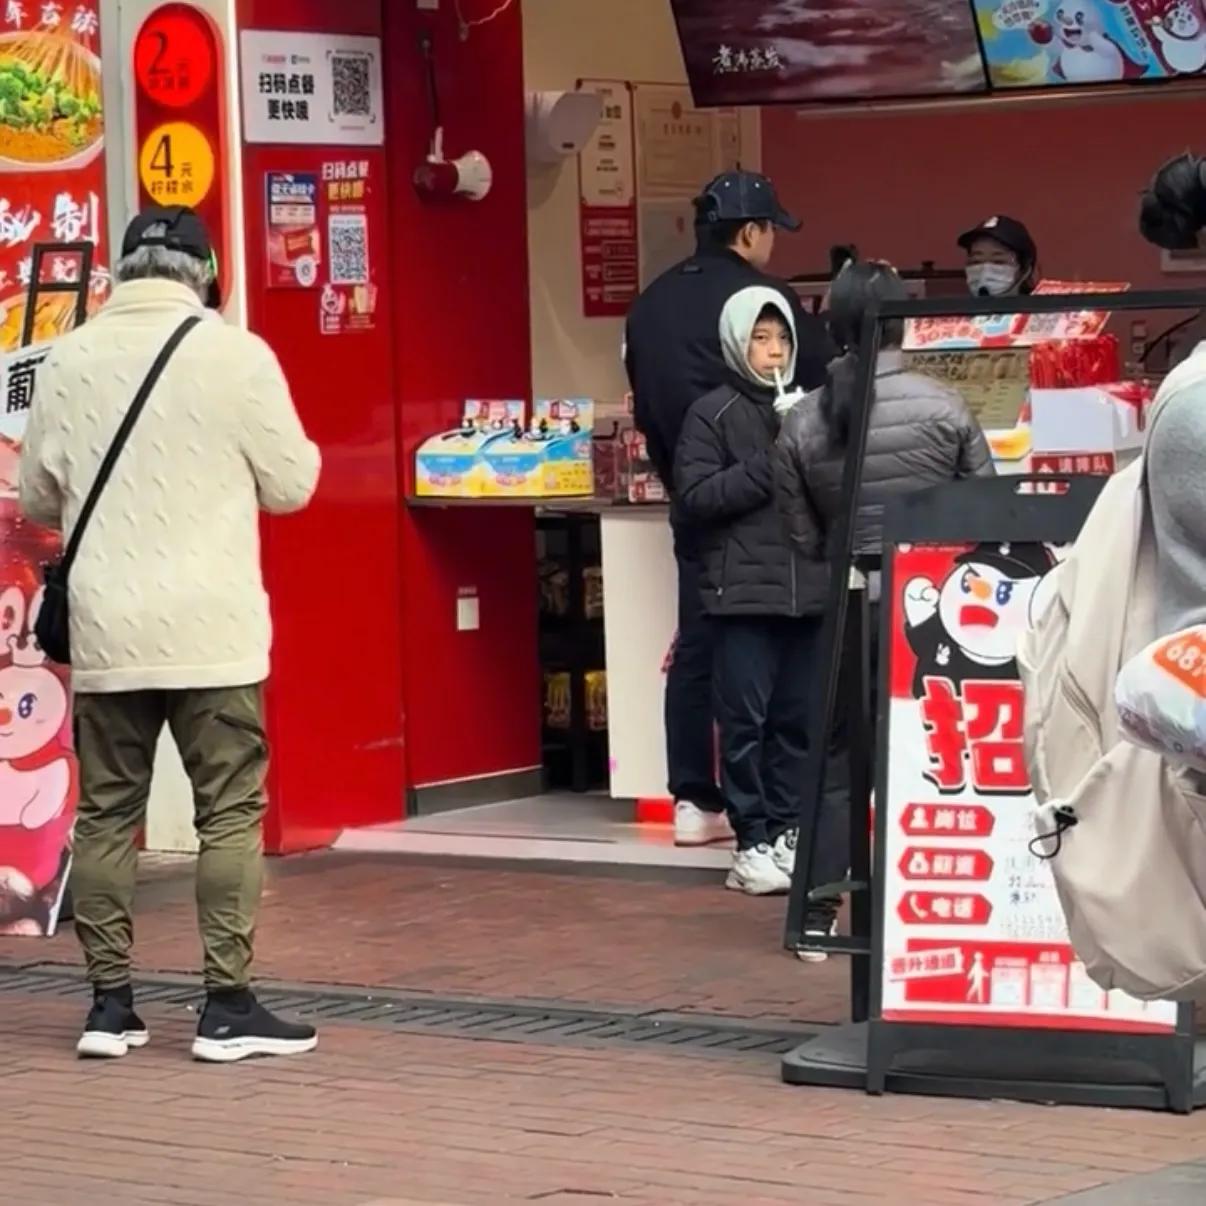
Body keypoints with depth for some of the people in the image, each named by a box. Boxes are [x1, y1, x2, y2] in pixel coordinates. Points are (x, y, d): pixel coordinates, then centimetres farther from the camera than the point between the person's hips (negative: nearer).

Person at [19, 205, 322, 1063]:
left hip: (105, 631, 3)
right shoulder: (236, 355, -6)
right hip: (210, 631, -3)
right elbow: (293, 484, 0)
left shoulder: (69, 359, 2)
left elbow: (37, 495, 10)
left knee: (106, 815, 10)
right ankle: (229, 1005, 1)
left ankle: (110, 1003, 12)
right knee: (230, 813, 3)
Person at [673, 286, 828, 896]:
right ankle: (753, 841, 3)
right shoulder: (711, 414, 0)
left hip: (808, 589, 4)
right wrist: (770, 465, -13)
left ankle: (787, 832, 15)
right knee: (746, 720, -2)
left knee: (798, 719, 7)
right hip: (744, 590, -4)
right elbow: (696, 498, -8)